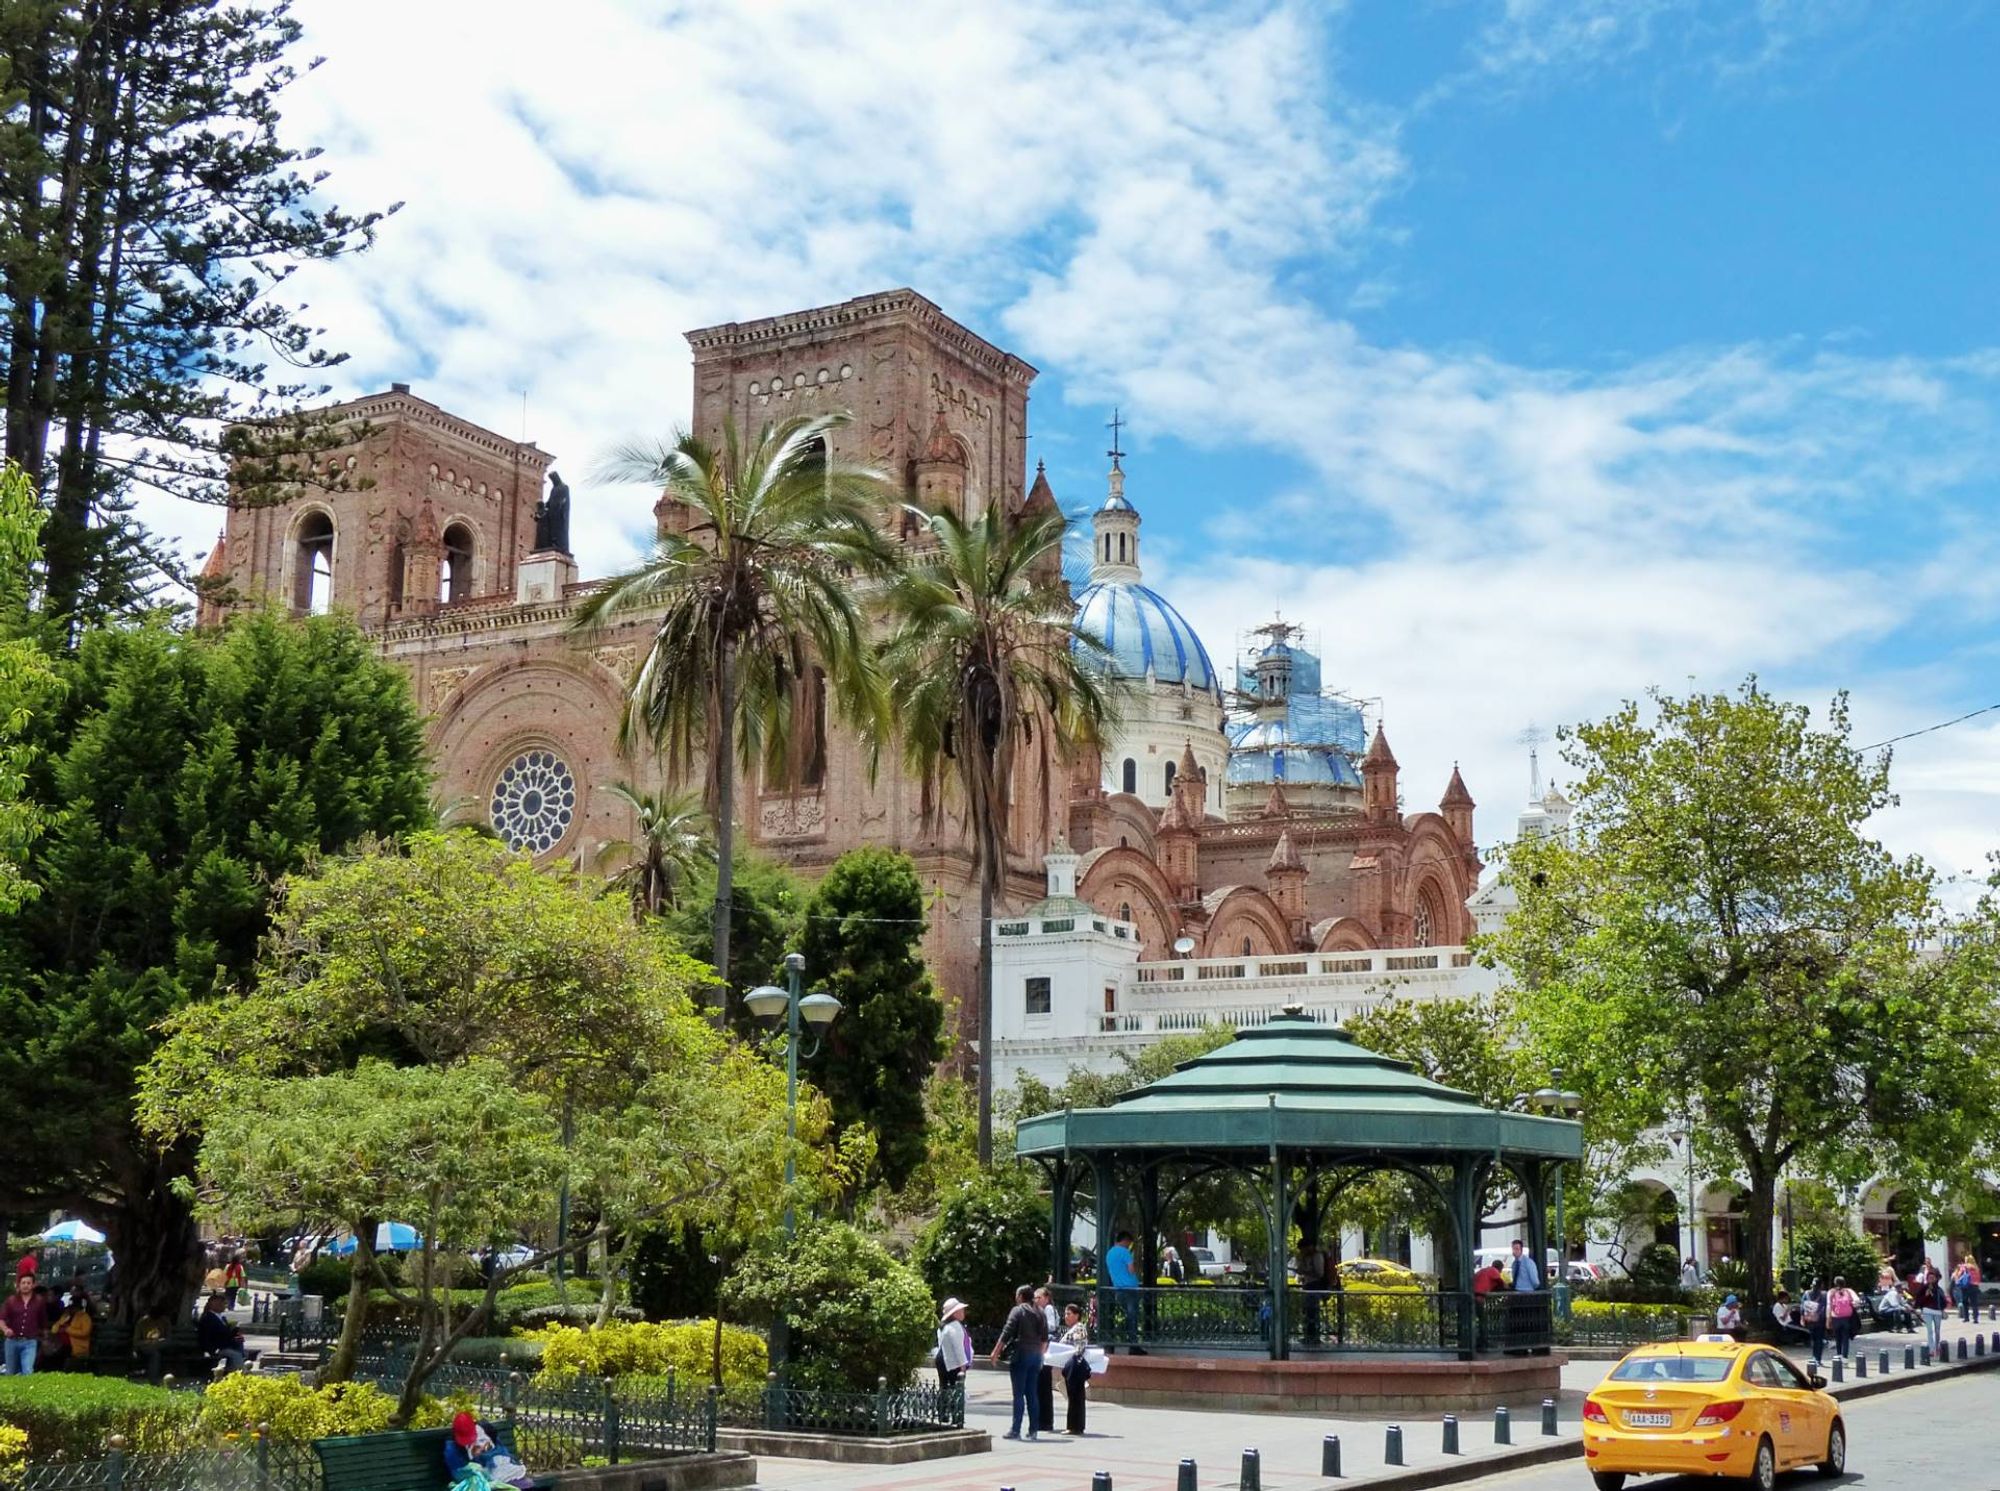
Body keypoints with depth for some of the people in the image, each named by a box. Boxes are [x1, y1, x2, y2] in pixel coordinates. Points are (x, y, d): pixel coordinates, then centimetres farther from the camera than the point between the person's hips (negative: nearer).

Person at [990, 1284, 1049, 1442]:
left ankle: (1015, 1430, -7)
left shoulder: (1017, 1311, -7)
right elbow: (1045, 1338, 18)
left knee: (1019, 1394, -6)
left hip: (1020, 1354, -6)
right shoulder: (1040, 1313, 13)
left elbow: (1006, 1334, -12)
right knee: (1032, 1393, 9)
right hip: (1036, 1356, 6)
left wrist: (995, 1353, -9)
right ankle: (1032, 1430, 8)